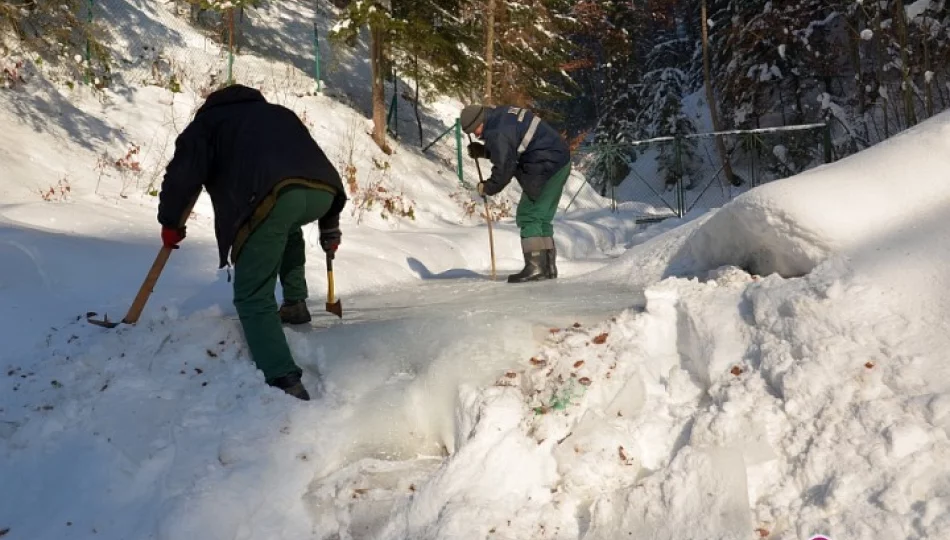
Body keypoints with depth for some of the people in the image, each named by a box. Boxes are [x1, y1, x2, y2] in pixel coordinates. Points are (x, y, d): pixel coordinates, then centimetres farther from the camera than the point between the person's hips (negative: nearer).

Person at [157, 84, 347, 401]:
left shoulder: (210, 119, 30)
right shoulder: (279, 113, 44)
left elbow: (184, 171, 14)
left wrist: (171, 223, 29)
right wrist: (329, 227, 47)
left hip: (272, 196, -5)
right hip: (323, 192, 5)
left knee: (253, 298, 2)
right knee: (288, 228, 41)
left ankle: (285, 383, -13)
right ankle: (295, 305, 36)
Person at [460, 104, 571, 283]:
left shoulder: (497, 133, -20)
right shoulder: (501, 114, 12)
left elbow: (504, 168, -17)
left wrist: (487, 188, -1)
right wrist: (482, 151, 13)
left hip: (545, 166, -10)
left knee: (528, 217, -6)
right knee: (542, 218, 14)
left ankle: (535, 267, -9)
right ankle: (548, 266, 16)